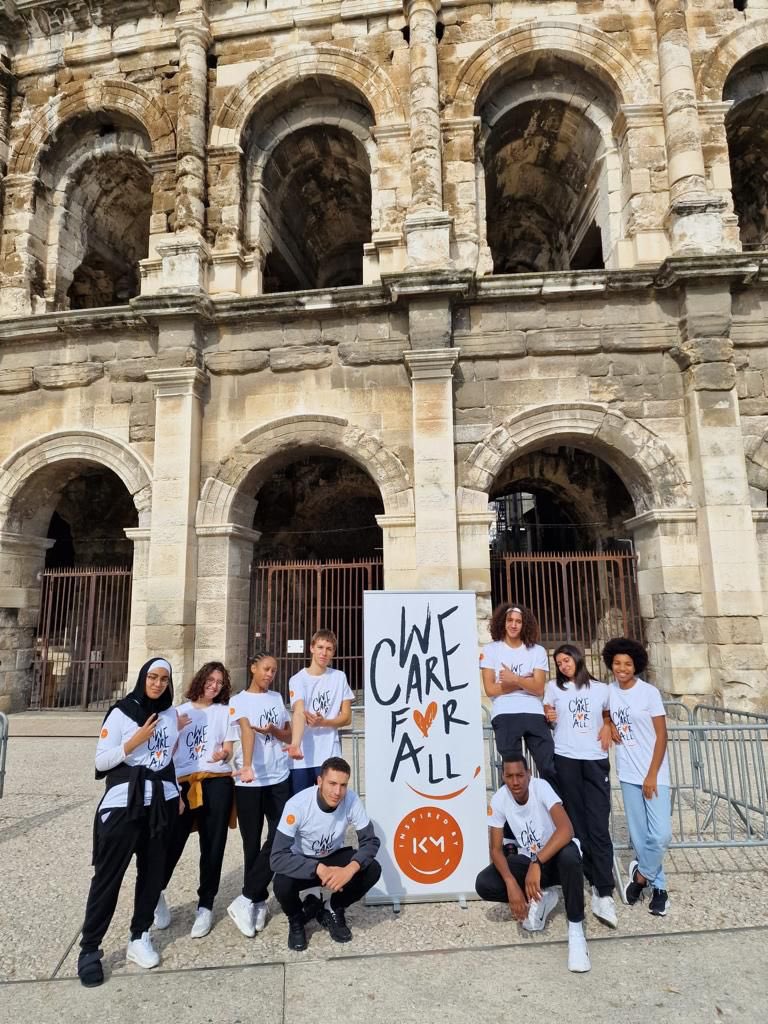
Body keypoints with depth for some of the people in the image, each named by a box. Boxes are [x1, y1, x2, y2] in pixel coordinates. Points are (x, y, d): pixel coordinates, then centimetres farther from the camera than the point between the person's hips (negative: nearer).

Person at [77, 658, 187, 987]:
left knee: (153, 871, 9)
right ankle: (89, 948, 12)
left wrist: (178, 795, 14)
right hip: (123, 803, -4)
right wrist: (135, 741, -20)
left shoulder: (171, 714, 7)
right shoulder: (121, 713, -7)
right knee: (108, 875, -1)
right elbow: (101, 761, -8)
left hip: (162, 802, 5)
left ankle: (139, 937, 22)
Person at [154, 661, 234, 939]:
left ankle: (205, 906, 19)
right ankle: (157, 893, 27)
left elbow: (228, 746, 4)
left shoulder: (225, 711, 11)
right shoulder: (180, 712, 14)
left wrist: (223, 754, -18)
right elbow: (169, 749, 12)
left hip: (217, 782, 0)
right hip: (185, 783, 0)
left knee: (213, 846, 3)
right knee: (172, 842, -1)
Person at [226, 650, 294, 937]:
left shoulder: (277, 698, 12)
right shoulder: (239, 701, -2)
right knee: (252, 843, 5)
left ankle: (246, 900, 6)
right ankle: (258, 902, 21)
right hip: (249, 782, -3)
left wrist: (274, 731, -7)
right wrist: (247, 766, -35)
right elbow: (247, 731, -21)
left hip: (279, 778, 4)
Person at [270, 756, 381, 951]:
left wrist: (350, 869, -37)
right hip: (302, 861, -2)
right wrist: (319, 869, -43)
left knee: (372, 870, -23)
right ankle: (296, 920, 4)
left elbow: (370, 841, -18)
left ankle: (332, 910, 6)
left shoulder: (352, 800, -24)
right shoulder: (297, 805, -32)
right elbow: (278, 858, -33)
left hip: (334, 857, 2)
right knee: (282, 885, -33)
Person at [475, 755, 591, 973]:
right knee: (483, 884, -20)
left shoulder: (541, 787, -25)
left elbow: (566, 830, -38)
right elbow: (496, 849, -11)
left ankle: (575, 931, -21)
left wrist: (536, 863, -45)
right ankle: (540, 900, 4)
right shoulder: (498, 800, -15)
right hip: (527, 861, 4)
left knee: (569, 855, -39)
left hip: (555, 857, -3)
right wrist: (511, 883, -29)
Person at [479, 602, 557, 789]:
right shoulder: (490, 650, 6)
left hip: (534, 714, 2)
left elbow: (538, 689, 0)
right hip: (504, 716, -1)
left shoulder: (538, 651, 9)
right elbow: (490, 689, -2)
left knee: (550, 768, -1)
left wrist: (514, 678, -15)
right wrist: (525, 681, -1)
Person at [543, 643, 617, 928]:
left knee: (599, 827, -7)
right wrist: (548, 717, -10)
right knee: (577, 824, 2)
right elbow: (546, 716, 12)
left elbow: (608, 715, 24)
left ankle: (604, 893, -7)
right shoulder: (554, 687, 8)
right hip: (566, 760, 0)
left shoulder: (601, 689, 10)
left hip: (596, 761, 0)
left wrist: (607, 726, 3)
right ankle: (595, 883, 13)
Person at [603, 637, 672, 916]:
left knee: (661, 834, -9)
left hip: (653, 773, -4)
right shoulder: (609, 691, 1)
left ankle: (641, 875, 14)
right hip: (628, 774, 4)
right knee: (639, 834, 8)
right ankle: (658, 886, 24)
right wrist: (609, 726, -4)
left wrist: (652, 775, -12)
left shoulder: (649, 692, -10)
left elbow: (662, 735, -9)